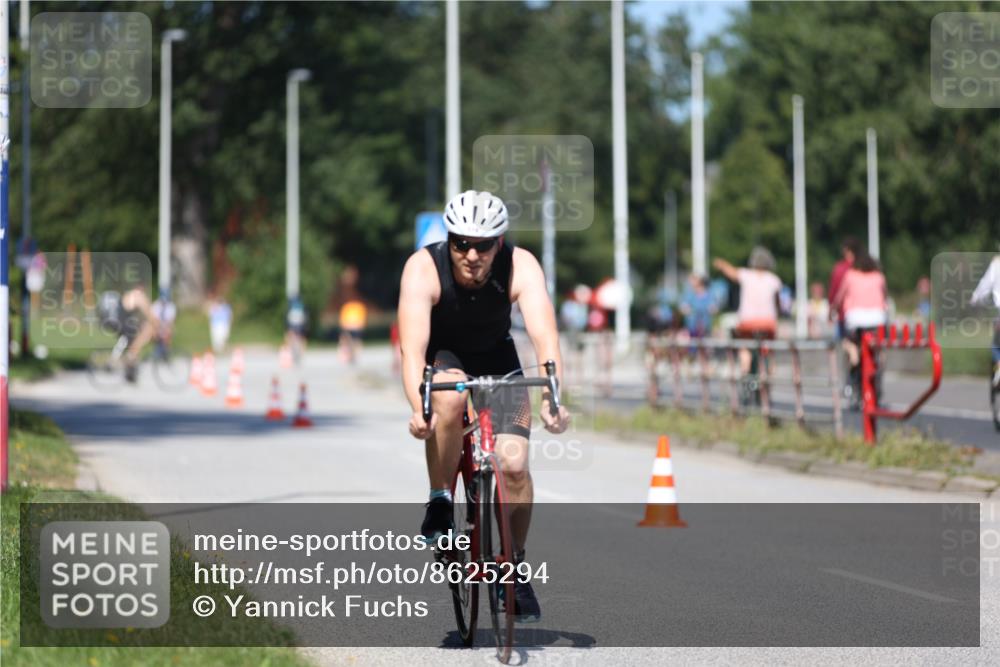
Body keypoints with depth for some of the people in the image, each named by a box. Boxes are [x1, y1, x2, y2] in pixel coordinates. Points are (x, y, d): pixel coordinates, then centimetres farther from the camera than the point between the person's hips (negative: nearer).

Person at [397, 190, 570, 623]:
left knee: (514, 461, -17)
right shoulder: (424, 268, -31)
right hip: (441, 358, -1)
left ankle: (515, 566, 4)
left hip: (496, 359, 1)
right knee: (449, 397, -36)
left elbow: (544, 337, -39)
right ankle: (440, 503, -16)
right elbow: (412, 348, -40)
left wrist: (552, 399, -55)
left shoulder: (521, 267, -28)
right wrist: (417, 408, -56)